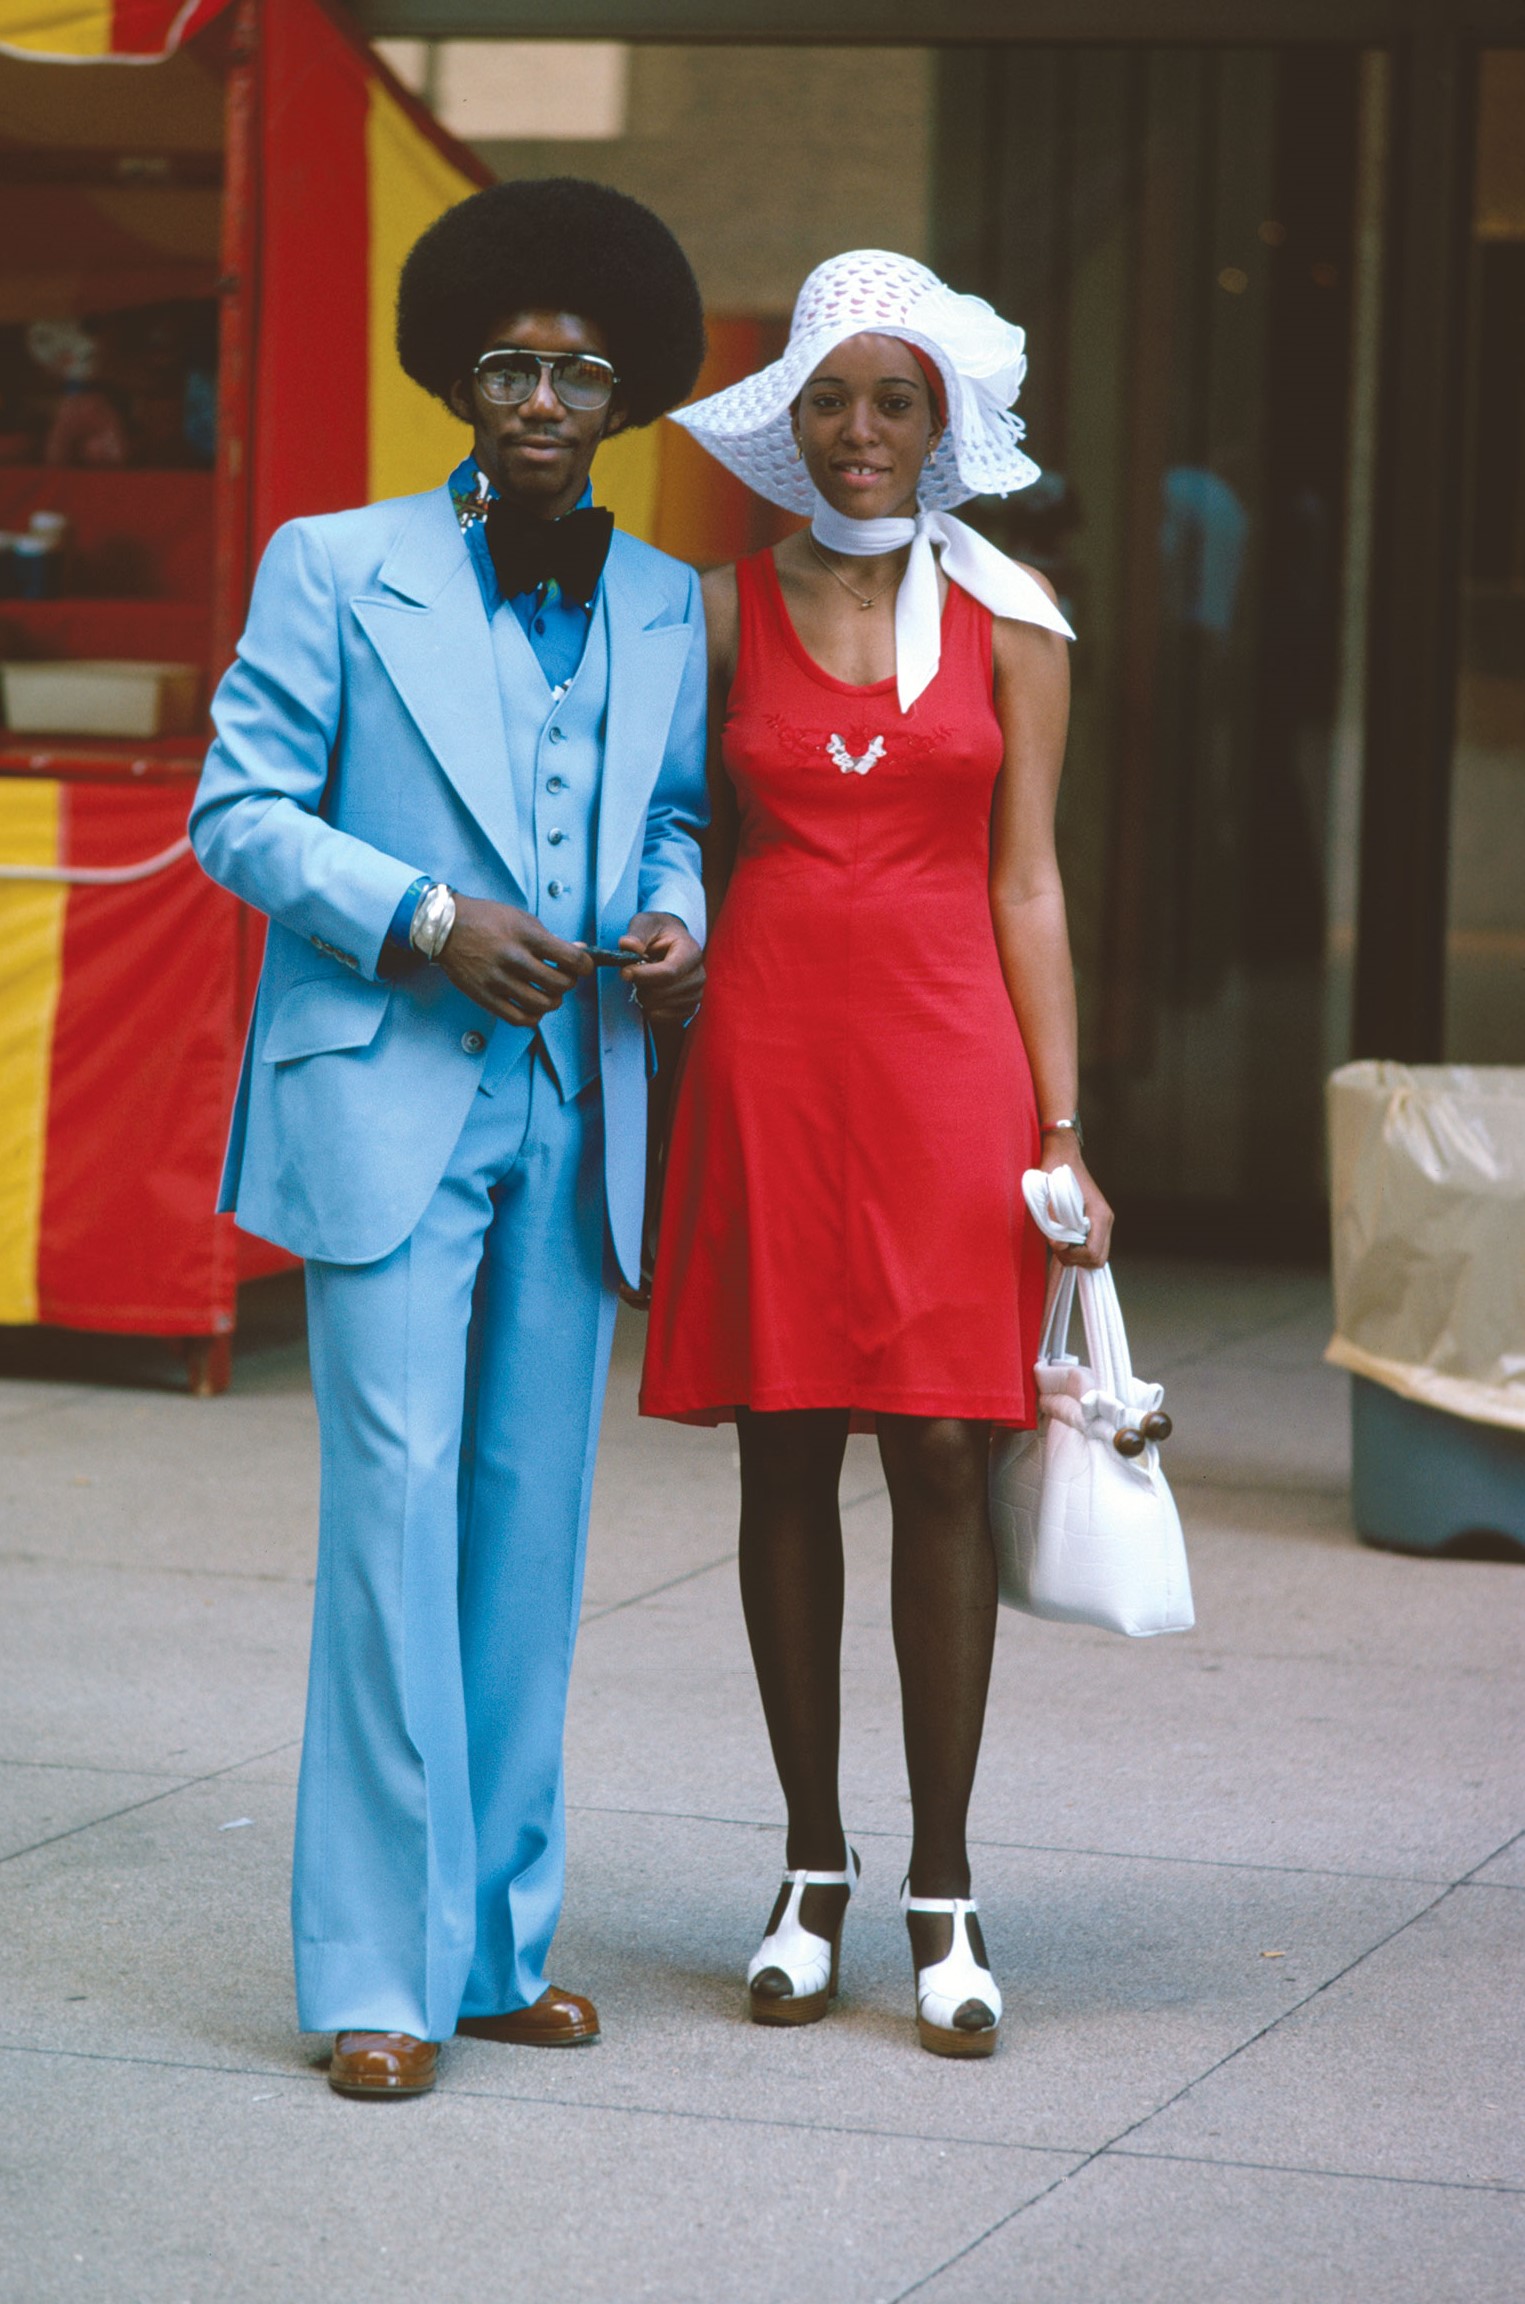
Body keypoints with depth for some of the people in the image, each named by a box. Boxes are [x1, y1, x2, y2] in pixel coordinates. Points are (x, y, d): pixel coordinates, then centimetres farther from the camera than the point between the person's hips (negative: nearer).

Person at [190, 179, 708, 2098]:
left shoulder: (661, 606, 12)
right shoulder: (335, 570, 0)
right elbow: (238, 808, -2)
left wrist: (674, 916, -1)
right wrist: (424, 922, -14)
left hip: (575, 1113, 5)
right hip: (388, 1101, -4)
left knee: (533, 1523, 7)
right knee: (398, 1503, -9)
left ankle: (498, 1937, 16)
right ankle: (375, 1969, -4)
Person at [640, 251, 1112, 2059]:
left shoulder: (1006, 617, 5)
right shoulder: (729, 607, 7)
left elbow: (1026, 882, 4)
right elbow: (697, 856, 11)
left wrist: (1061, 1129, -1)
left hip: (944, 1049, -1)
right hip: (767, 1048, 1)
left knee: (940, 1455, -3)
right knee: (785, 1456, 4)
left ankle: (942, 1892, 5)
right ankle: (813, 1875, 15)